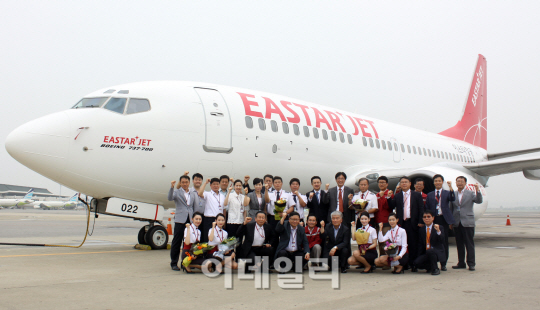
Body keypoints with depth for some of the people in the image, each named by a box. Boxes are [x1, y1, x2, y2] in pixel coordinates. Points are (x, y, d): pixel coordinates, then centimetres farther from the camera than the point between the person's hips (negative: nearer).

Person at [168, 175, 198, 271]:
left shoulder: (192, 194, 18)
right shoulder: (177, 192, 5)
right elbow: (170, 198, -16)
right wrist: (172, 187, -28)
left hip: (190, 221, 4)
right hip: (180, 220, -4)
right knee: (176, 242, -2)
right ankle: (174, 263, 5)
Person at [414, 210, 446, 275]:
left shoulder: (440, 228, 0)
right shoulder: (421, 230, 12)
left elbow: (442, 241, -16)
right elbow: (420, 245, 13)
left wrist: (438, 231, -32)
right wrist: (419, 257, 3)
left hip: (438, 253, -4)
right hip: (426, 254, 4)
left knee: (429, 251, -38)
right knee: (416, 262, -22)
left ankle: (435, 269, -15)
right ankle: (430, 267, 8)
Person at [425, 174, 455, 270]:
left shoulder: (447, 193, 8)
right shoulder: (430, 195, 12)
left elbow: (452, 199, -14)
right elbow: (427, 209, 10)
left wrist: (451, 188, -29)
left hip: (444, 220, -1)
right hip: (433, 220, 1)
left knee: (444, 242, 1)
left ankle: (443, 264, 8)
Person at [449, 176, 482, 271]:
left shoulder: (471, 194, 4)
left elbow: (479, 201, -12)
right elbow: (451, 209, 13)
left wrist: (478, 191, -27)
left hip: (467, 223, -3)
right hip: (457, 223, 3)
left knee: (469, 244, -2)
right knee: (459, 244, 8)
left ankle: (471, 264, 2)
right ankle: (461, 263, 15)